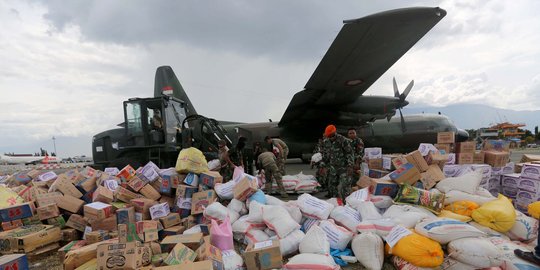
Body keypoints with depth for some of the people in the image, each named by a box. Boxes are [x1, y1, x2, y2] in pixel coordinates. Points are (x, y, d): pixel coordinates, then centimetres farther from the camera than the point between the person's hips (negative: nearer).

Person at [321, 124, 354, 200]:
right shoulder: (325, 142, 4)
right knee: (332, 186, 9)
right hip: (333, 168, 6)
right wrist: (324, 166, 14)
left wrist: (350, 166, -16)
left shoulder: (343, 140, -14)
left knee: (345, 186, -9)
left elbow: (350, 153, -12)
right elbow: (325, 155, 16)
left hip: (344, 167, -6)